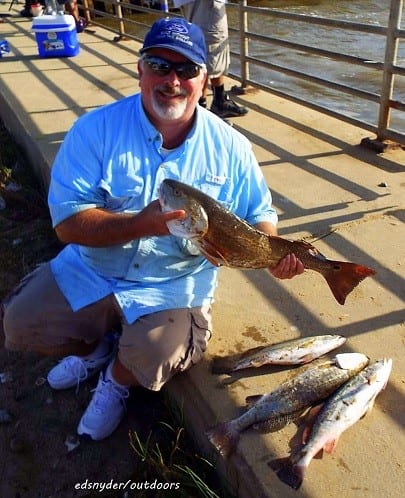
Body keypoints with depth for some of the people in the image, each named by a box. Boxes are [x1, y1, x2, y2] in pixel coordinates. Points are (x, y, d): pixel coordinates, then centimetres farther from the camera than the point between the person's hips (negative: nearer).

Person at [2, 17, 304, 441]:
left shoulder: (230, 147, -5)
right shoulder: (96, 130, -11)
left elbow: (258, 217, 3)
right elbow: (68, 222, -17)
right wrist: (141, 223, -32)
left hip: (176, 285, -1)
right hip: (89, 273, 2)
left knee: (153, 357, -25)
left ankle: (118, 377, 16)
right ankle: (95, 347, 22)